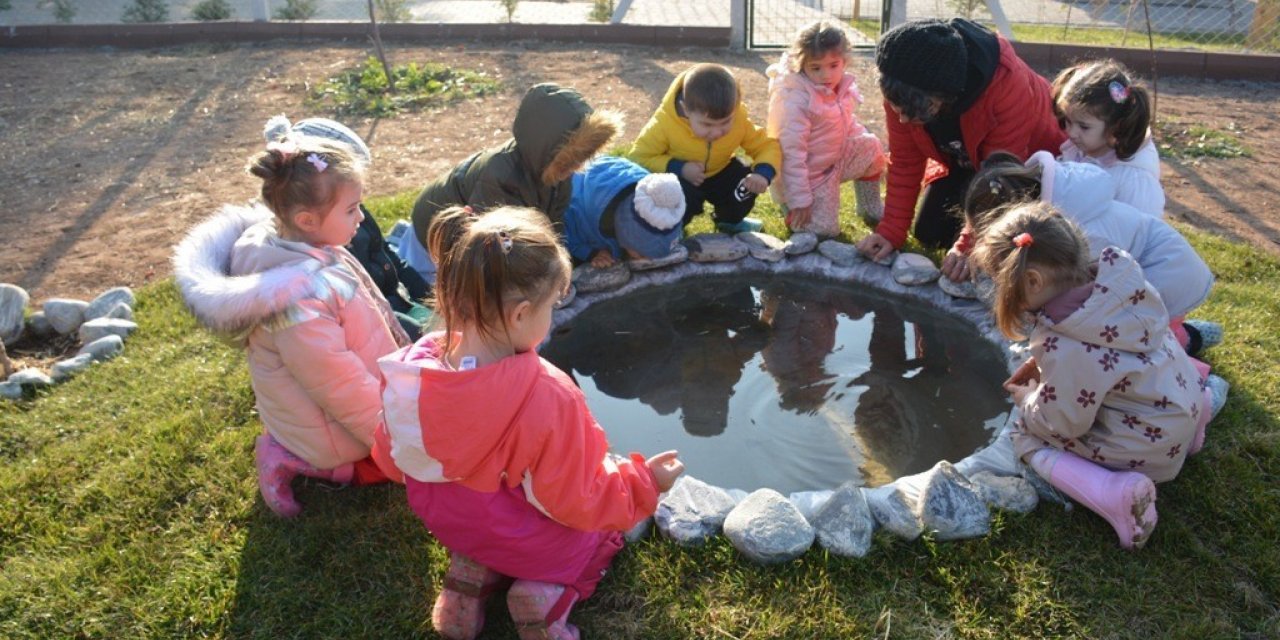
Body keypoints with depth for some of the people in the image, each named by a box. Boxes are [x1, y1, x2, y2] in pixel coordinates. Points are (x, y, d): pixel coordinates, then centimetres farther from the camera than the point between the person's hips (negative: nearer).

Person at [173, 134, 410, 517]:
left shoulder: (297, 243, -10)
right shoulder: (298, 304, -38)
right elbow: (342, 386, -28)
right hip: (331, 430, -9)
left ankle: (295, 445, 18)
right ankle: (297, 461, 4)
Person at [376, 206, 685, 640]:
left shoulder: (412, 368, -21)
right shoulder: (546, 398, -37)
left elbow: (397, 459, -2)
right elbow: (576, 504, -24)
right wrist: (644, 482, -9)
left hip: (447, 523, 6)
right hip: (530, 539, -5)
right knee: (624, 510, 22)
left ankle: (471, 571, 10)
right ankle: (549, 592, -2)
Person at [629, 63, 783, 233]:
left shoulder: (739, 120, -25)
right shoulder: (665, 123, -32)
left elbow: (767, 146, -15)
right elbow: (638, 158, -23)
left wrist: (763, 173, -38)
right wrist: (678, 168, -35)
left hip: (719, 174, 4)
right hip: (679, 178, -3)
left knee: (749, 184, -20)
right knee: (679, 199, -34)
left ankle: (729, 220, 14)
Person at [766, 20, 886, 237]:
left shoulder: (842, 87, -3)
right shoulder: (795, 100, -29)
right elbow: (791, 152, -28)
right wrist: (799, 200, -27)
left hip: (835, 159, 8)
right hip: (808, 174, -8)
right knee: (824, 231, -10)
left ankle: (871, 210, 12)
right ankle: (790, 205, 18)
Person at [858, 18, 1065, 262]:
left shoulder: (1006, 84, -42)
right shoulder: (901, 88, -28)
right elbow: (905, 160, -17)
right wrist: (890, 232, -20)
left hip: (1026, 160, -4)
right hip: (963, 158, 4)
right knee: (929, 234, 1)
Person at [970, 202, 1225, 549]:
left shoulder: (1063, 348, -34)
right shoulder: (1109, 279, -12)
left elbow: (1063, 424, -20)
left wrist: (1026, 400, -1)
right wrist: (1040, 363, 5)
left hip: (1149, 444, -8)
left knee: (1027, 436, 0)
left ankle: (1114, 493, -16)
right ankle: (1194, 405, 22)